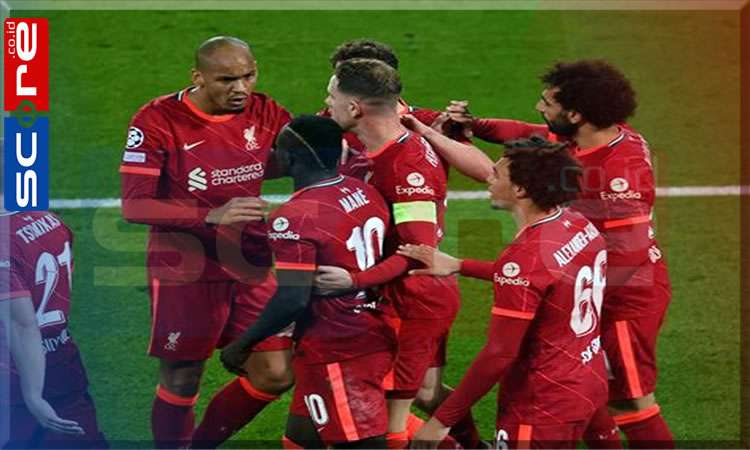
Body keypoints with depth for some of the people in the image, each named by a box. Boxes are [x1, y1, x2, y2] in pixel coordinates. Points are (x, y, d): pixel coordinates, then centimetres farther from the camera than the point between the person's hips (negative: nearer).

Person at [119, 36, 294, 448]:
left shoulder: (263, 113, -1)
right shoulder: (158, 121, -16)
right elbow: (134, 205, -19)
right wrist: (211, 216, -30)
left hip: (251, 269, 5)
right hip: (185, 273, -5)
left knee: (275, 375, 5)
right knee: (181, 383, 3)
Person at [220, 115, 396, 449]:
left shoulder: (295, 217, -19)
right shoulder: (366, 193, 5)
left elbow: (292, 300, -23)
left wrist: (241, 346, -12)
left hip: (337, 354, -9)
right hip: (375, 339, 9)